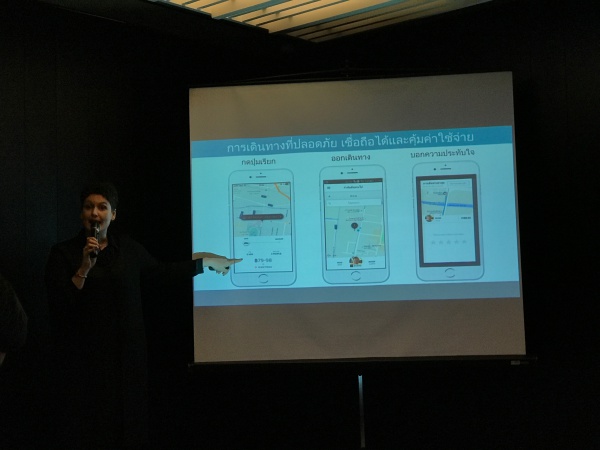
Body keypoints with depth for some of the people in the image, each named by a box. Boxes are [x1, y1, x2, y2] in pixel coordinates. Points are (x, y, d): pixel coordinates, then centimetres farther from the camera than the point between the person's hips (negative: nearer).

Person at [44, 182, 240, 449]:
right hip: (83, 357, -3)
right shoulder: (63, 253, -5)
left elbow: (161, 273, 18)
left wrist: (206, 262, 21)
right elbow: (57, 309, -12)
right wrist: (84, 269, -22)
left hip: (125, 354, 3)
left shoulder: (129, 249, 4)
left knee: (126, 427, 9)